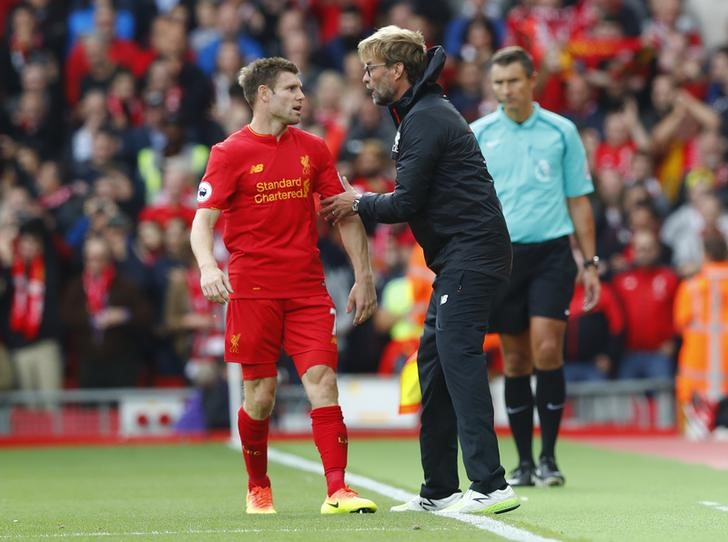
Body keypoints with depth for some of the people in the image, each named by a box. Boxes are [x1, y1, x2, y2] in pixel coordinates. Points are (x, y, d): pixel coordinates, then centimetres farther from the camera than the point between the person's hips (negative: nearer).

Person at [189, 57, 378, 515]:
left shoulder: (312, 148, 9)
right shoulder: (231, 153, -3)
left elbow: (346, 215, 13)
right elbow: (203, 220, -8)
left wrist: (363, 276, 7)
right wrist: (207, 266, -27)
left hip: (308, 288, 3)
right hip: (253, 291, -3)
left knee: (322, 381, -11)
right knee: (261, 395, 3)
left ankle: (337, 490, -15)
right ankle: (258, 488, 23)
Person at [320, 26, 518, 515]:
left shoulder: (426, 120, -12)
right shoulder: (421, 114, 21)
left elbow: (406, 203, -13)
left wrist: (358, 204, 3)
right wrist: (363, 205, 16)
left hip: (472, 252, -11)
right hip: (459, 258, 11)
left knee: (459, 357, -16)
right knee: (434, 360, 12)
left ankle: (491, 485, -22)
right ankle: (440, 490, 15)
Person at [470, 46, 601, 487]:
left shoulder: (562, 132, 5)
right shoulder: (477, 135, 5)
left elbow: (579, 201, 9)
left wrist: (591, 264, 5)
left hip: (551, 252, -1)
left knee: (547, 350, -14)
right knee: (516, 360, 4)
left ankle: (549, 457, -4)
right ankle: (524, 462, 12)